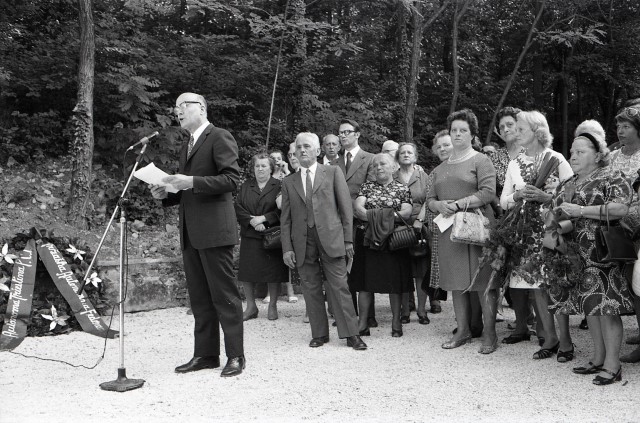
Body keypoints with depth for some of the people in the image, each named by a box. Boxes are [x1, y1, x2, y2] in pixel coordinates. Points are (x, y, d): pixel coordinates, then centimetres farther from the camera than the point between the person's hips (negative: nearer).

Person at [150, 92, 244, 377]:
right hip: (190, 234, 8)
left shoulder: (220, 138, -3)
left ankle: (235, 356, 3)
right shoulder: (186, 147, 22)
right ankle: (205, 354, 17)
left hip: (214, 230, -8)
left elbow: (232, 179, -13)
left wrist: (192, 182, -20)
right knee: (199, 299, 10)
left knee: (224, 296, -4)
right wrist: (166, 194, 7)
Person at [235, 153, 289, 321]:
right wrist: (252, 222, -11)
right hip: (249, 236, 3)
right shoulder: (245, 186, 12)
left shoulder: (279, 186, 3)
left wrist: (263, 218, -14)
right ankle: (251, 307, 13)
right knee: (246, 273, 1)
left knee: (273, 272, -1)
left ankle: (272, 306, 13)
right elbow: (238, 208, 3)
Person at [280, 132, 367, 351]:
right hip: (302, 242, 3)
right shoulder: (288, 182, 14)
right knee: (311, 289, 6)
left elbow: (345, 207, 4)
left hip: (330, 238, -2)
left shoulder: (333, 173, 7)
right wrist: (287, 248, 3)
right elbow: (286, 218, 11)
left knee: (339, 287, -3)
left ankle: (351, 334, 4)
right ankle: (319, 334, 16)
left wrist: (348, 239, -2)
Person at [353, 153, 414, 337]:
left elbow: (406, 213, -7)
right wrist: (375, 217, -16)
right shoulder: (367, 186, 12)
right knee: (365, 282, 1)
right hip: (369, 239, 2)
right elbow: (358, 208, -2)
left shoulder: (402, 189, 6)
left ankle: (396, 322, 15)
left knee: (395, 282, 3)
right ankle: (362, 323, 8)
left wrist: (385, 216, -16)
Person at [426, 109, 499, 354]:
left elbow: (488, 193, -10)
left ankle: (489, 334, 3)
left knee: (484, 282, -4)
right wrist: (440, 205, -7)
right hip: (449, 230, 5)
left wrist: (458, 204, -16)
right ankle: (463, 331, 18)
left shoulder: (480, 161, 2)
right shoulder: (441, 168, 19)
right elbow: (429, 199, 16)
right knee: (456, 283, 8)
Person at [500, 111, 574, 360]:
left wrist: (545, 196, -16)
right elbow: (503, 202, 13)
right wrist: (517, 195, -7)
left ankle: (565, 340, 5)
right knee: (537, 285, 4)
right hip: (526, 231, 4)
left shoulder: (556, 159, -1)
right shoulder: (514, 165, 13)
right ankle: (550, 338, 13)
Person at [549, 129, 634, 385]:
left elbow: (620, 208, -20)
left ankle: (613, 364, 0)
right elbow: (555, 212, 28)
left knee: (606, 306, -8)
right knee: (590, 306, 10)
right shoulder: (567, 185, 17)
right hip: (576, 256, 7)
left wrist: (581, 210, -19)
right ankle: (598, 358, 20)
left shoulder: (611, 178, -4)